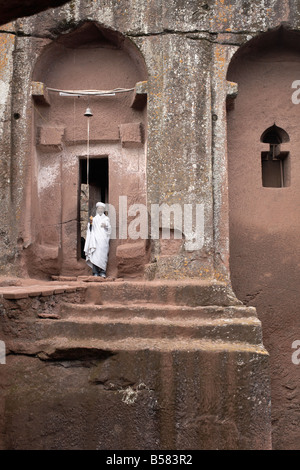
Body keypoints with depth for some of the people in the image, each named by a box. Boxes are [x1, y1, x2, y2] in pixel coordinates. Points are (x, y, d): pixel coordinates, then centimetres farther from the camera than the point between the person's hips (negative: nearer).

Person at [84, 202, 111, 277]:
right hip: (95, 240, 1)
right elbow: (90, 229, 14)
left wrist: (106, 226, -14)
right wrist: (90, 223, -5)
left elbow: (109, 229, 6)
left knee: (103, 255, -10)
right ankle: (95, 272, -11)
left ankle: (103, 272, -8)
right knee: (95, 255, -11)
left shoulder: (106, 219, 16)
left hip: (103, 240, 0)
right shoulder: (94, 219, 19)